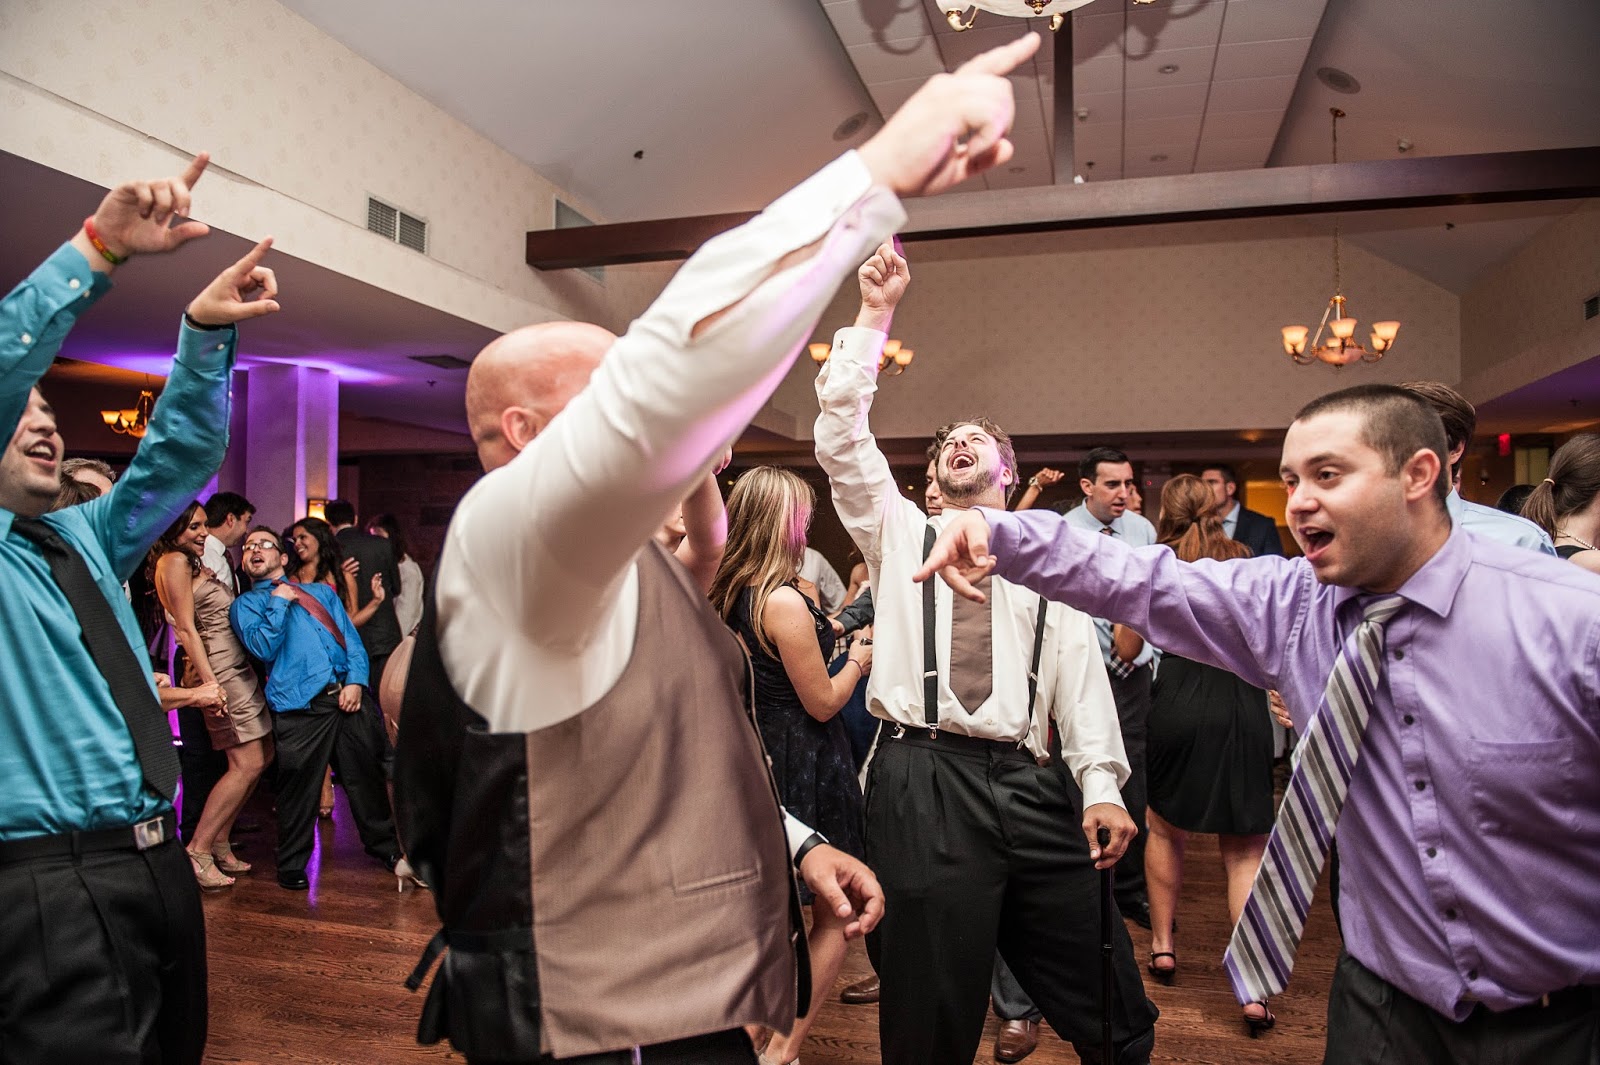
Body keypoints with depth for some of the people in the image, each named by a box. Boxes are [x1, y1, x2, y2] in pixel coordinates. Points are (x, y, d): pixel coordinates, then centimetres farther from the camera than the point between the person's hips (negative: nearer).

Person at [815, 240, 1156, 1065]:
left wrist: (1102, 785, -5)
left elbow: (1080, 676, 7)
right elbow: (841, 438, 4)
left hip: (1034, 787, 2)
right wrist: (873, 317, 0)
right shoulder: (899, 534, 14)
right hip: (922, 786, -1)